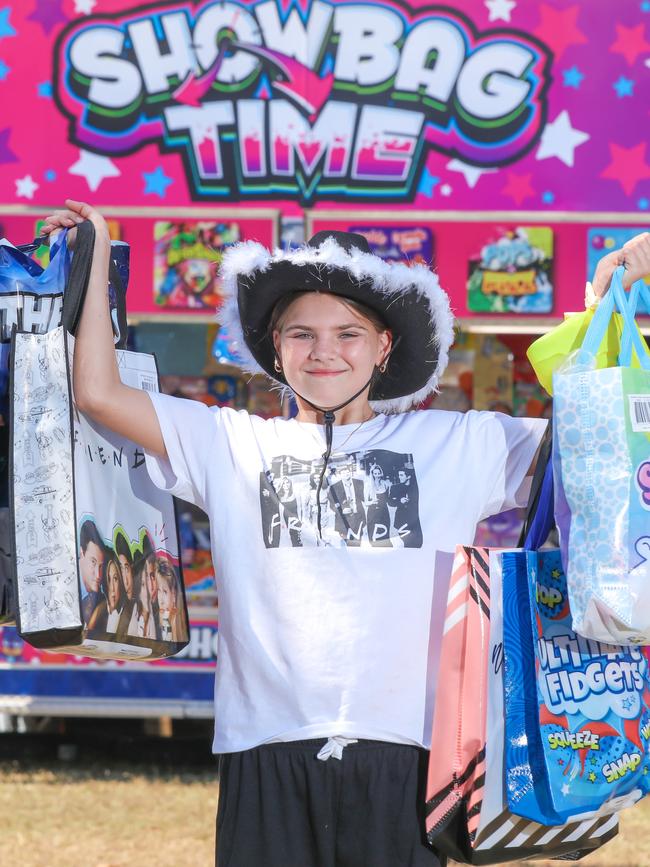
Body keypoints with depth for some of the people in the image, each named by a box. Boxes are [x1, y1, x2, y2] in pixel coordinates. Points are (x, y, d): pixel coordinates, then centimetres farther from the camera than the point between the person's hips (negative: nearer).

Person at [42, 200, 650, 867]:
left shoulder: (455, 445, 13)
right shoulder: (231, 446, 12)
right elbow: (98, 393, 7)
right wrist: (96, 260, 11)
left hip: (399, 752, 0)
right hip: (268, 749, 0)